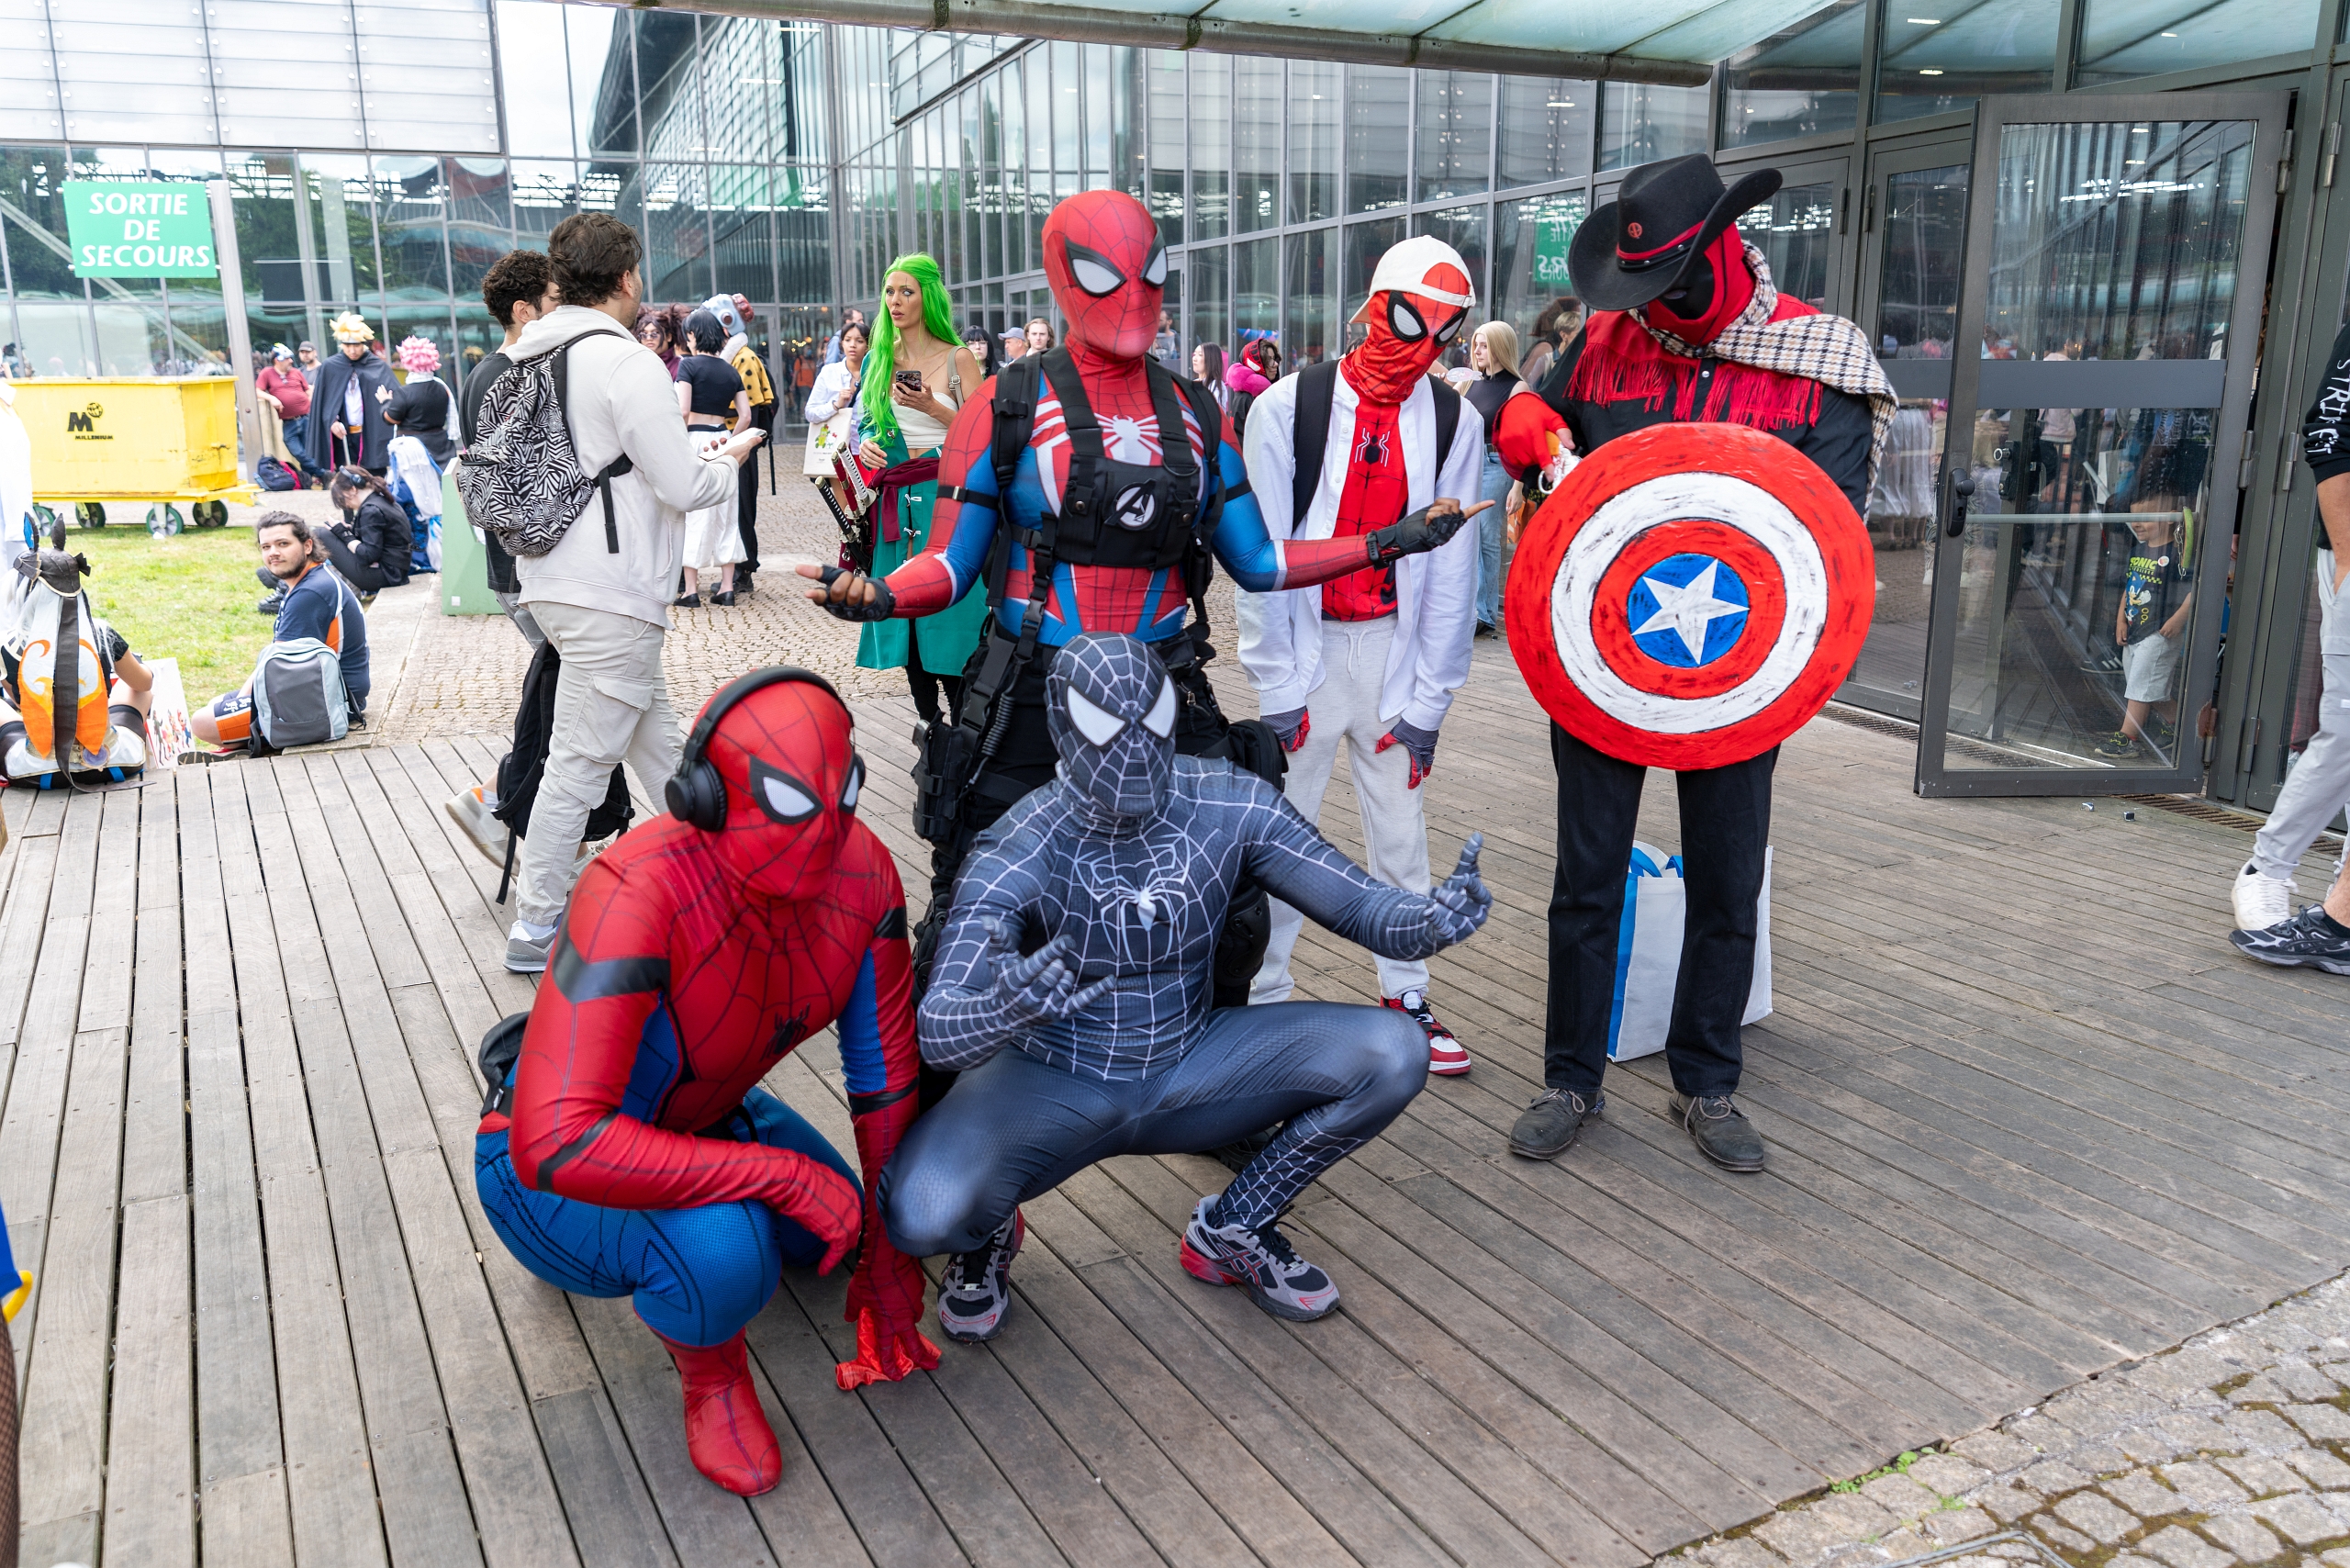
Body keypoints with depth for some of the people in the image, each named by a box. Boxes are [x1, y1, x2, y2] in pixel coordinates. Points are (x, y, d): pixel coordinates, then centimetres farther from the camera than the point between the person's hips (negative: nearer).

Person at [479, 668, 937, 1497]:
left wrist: (891, 1259, -2)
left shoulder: (861, 872, -20)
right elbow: (556, 1145, -45)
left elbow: (885, 1074, -8)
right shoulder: (639, 898, -41)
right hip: (547, 1160, -7)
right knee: (724, 1248, -35)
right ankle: (711, 1375, 2)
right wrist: (785, 1175, -39)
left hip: (698, 1112, 7)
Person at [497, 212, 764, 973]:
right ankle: (535, 931, 7)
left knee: (657, 737, 19)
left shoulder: (525, 359, 11)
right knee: (580, 761, -1)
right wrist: (728, 458, 5)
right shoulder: (628, 363, -15)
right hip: (611, 597, -9)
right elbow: (683, 486, -16)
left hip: (556, 582, 9)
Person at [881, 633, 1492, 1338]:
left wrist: (1431, 917, -34)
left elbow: (1359, 903, -10)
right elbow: (936, 1032, -30)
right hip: (1051, 1087, -3)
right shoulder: (1018, 851, -22)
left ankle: (1230, 1230, 6)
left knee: (1393, 1055, -16)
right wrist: (1001, 1009, -54)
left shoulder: (1229, 805, -13)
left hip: (1188, 1071, 4)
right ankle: (990, 1234, 9)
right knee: (922, 1212, -33)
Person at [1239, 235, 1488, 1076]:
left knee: (1401, 840, 10)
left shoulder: (1454, 422, 1)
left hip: (1396, 648, 2)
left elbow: (1453, 570, 1)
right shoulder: (1288, 407, -6)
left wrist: (1429, 698, -2)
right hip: (1305, 645, -2)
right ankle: (1263, 1000, 21)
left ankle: (1406, 998, 26)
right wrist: (1275, 686, -8)